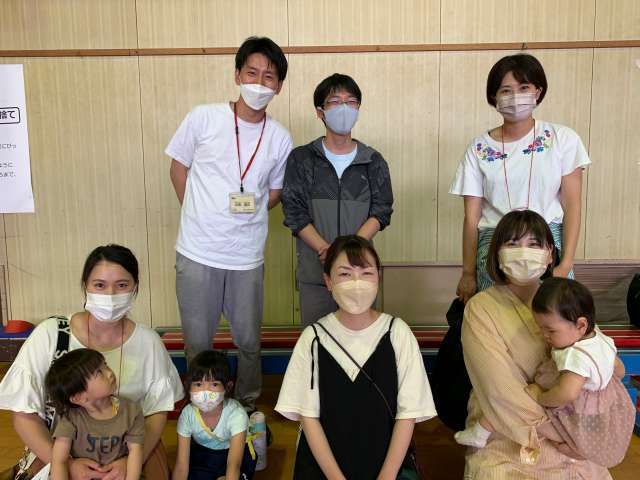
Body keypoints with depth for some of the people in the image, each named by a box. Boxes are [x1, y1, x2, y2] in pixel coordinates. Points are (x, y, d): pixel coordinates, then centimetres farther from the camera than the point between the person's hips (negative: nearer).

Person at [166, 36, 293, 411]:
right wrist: (199, 214, 0)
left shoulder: (280, 138, -1)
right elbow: (178, 168, 5)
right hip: (197, 253, -1)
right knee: (198, 341, 13)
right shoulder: (204, 118, -5)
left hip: (247, 256, 1)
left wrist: (249, 210, -4)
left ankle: (248, 404, 38)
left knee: (249, 340, 14)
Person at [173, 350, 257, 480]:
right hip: (201, 453, 3)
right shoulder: (187, 415, -24)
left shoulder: (236, 414, -33)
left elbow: (234, 464, -39)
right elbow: (181, 466, -21)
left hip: (231, 452, -3)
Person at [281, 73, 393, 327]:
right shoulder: (301, 159, 3)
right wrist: (325, 249, -16)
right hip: (314, 271, -1)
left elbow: (381, 211, -1)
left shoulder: (374, 161, 6)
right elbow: (294, 212, -4)